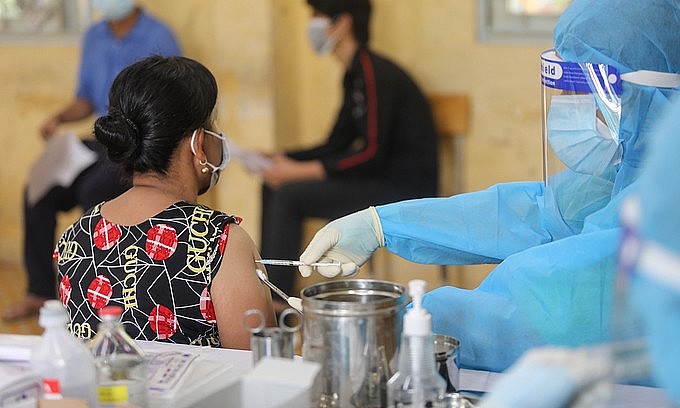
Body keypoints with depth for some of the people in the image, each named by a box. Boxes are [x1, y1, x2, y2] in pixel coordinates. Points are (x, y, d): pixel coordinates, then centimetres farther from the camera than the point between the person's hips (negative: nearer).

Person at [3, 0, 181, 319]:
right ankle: (40, 292, -4)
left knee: (94, 191, -32)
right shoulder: (94, 37, 12)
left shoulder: (157, 38, -9)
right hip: (103, 142, 7)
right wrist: (59, 118, 1)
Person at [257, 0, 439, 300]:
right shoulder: (356, 73, 13)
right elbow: (336, 145, 16)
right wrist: (278, 159, 5)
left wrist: (300, 171, -22)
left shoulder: (373, 73, -18)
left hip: (406, 191, -10)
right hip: (380, 179, 10)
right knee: (272, 186, 6)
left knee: (290, 195, -21)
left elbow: (372, 154, -24)